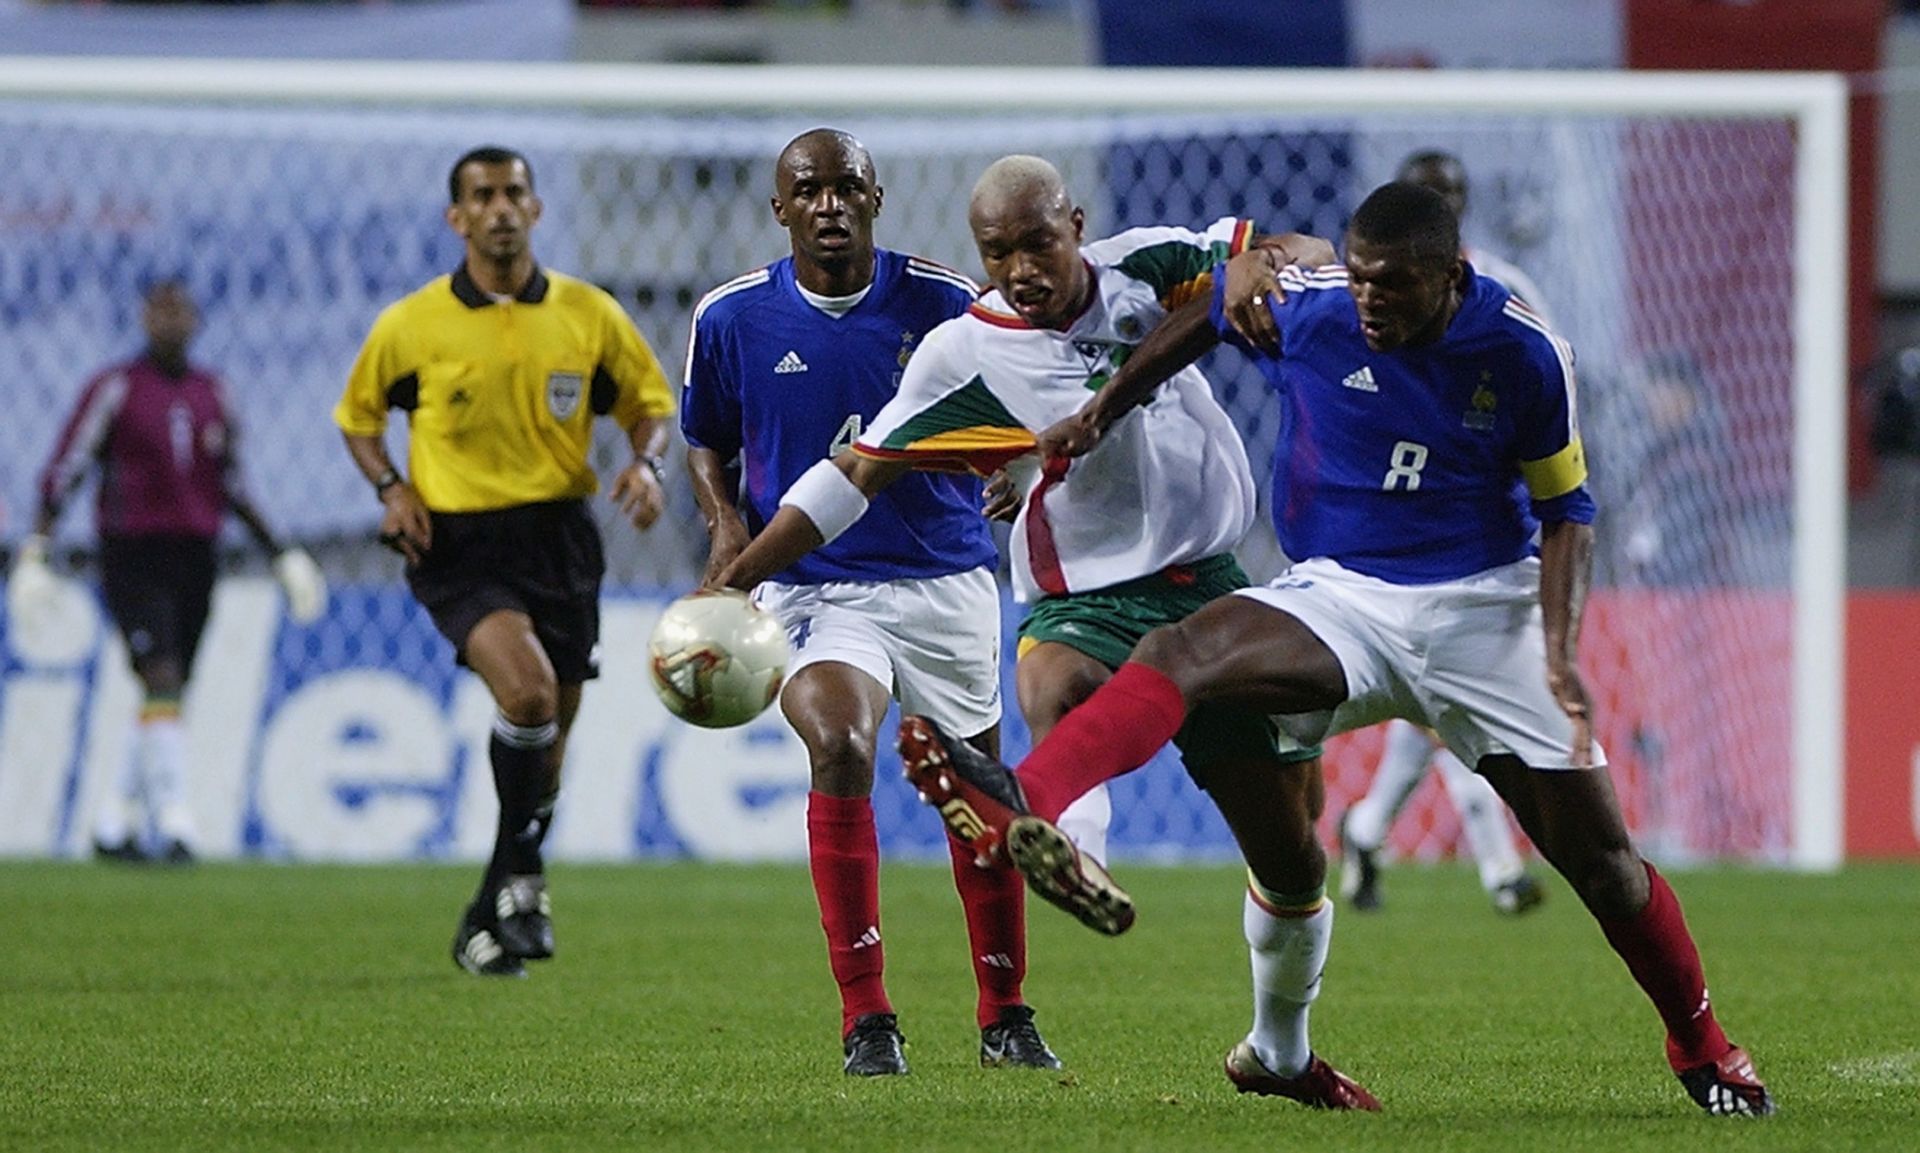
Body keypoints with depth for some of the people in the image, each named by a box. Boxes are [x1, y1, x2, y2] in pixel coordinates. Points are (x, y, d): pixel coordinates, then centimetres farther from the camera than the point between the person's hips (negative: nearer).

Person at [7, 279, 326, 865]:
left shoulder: (211, 394, 12)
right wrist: (36, 548, -10)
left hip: (194, 556, 5)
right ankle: (173, 816, -23)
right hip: (132, 553, -5)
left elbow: (230, 485, 23)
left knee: (168, 698, 6)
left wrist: (277, 552, 21)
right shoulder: (115, 389, -2)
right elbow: (64, 471, -2)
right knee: (161, 678, -19)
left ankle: (113, 823, 18)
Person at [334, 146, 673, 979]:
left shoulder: (589, 314, 2)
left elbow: (649, 399, 15)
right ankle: (521, 872, -9)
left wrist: (646, 462, -6)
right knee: (527, 689, -28)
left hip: (558, 536, 3)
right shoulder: (411, 324, -2)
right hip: (459, 543, -3)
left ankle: (490, 916, 26)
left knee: (546, 740, 8)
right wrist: (391, 489, -5)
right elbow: (358, 415, 13)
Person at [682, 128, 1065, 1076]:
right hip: (813, 584, -2)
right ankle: (865, 1017, -21)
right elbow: (706, 440, 15)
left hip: (944, 578, 2)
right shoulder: (733, 318, -1)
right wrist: (725, 519, -4)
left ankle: (1005, 1017, 29)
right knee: (839, 750, -26)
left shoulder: (941, 302, -3)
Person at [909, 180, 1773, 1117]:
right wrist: (1101, 413, 11)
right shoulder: (1304, 308, -9)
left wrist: (1559, 651, -12)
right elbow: (1212, 310, 13)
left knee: (1600, 857, -1)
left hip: (1485, 608, 0)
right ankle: (1024, 804, -55)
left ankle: (1704, 1056, 22)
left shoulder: (1524, 354, -9)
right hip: (1338, 599, 0)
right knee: (1182, 651, -31)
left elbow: (1564, 507, 1)